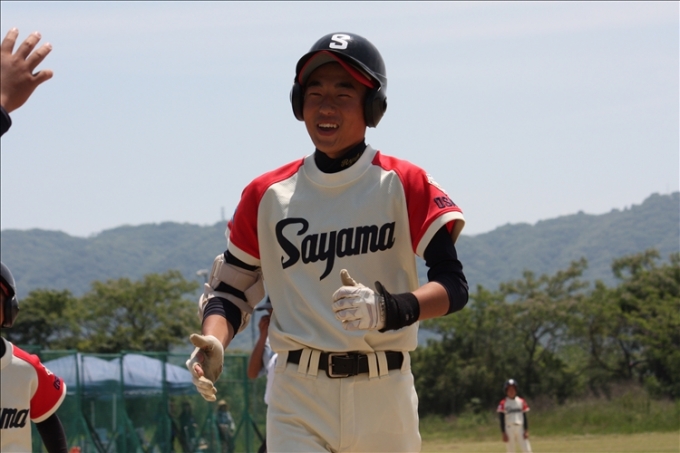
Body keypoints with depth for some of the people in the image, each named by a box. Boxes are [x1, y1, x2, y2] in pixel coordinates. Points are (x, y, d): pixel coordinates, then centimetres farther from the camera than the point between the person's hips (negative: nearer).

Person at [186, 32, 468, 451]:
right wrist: (213, 343, -9)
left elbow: (454, 286, -7)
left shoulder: (404, 185, 0)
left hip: (384, 397, 0)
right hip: (298, 402, 1)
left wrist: (388, 309, -27)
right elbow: (230, 287, 13)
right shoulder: (267, 195, 7)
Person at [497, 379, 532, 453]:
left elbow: (525, 418, 10)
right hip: (509, 429, -3)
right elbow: (502, 420, -3)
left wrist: (526, 431, 1)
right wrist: (504, 434, -9)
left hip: (520, 429, 3)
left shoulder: (521, 402, 9)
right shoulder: (503, 403, -2)